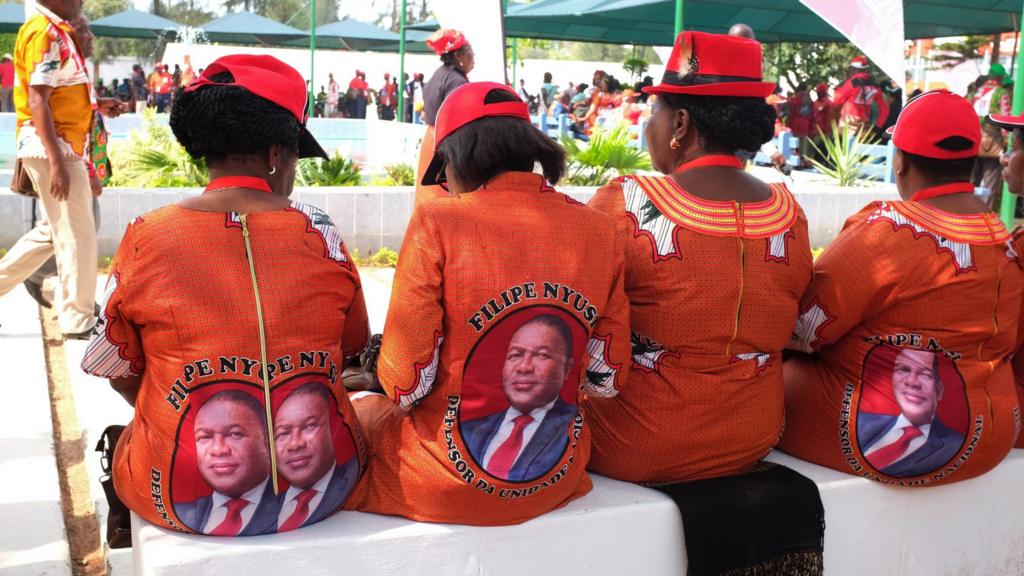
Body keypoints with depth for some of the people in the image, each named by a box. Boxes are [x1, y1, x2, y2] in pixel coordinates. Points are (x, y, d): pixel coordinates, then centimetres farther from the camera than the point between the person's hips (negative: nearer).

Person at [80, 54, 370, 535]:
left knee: (124, 442, 31)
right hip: (320, 483, 1)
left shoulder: (146, 238, -10)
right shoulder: (320, 235, -7)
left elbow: (116, 371, 1)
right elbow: (353, 349, 7)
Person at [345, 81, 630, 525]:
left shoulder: (437, 223, -14)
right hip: (556, 481, 5)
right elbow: (607, 376, 3)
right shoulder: (598, 230, -2)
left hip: (449, 487, -4)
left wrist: (401, 395, 8)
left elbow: (406, 379, -13)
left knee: (359, 412, 27)